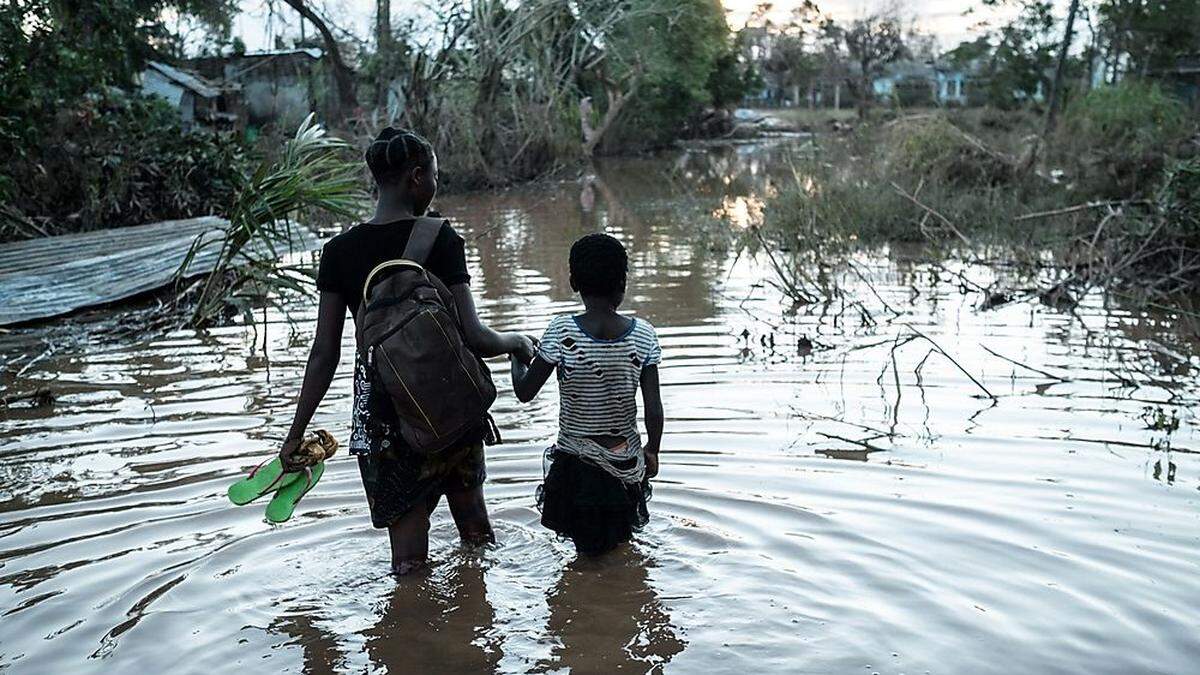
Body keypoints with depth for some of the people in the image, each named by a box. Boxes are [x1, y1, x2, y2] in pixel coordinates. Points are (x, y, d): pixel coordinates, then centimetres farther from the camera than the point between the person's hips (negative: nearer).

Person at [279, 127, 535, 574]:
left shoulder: (339, 251, -3)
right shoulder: (440, 239, -11)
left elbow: (324, 355, -3)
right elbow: (474, 338, -14)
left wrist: (296, 433, 5)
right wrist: (517, 343, 6)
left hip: (381, 415, 1)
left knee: (408, 552, 9)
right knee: (470, 511, 24)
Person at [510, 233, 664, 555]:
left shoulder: (562, 332, -16)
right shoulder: (642, 334, -9)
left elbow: (525, 392, -9)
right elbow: (654, 409, -6)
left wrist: (517, 353, 10)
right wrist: (652, 451, 12)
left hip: (576, 464, -2)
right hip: (627, 463, 3)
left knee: (588, 552, 12)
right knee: (621, 547, 22)